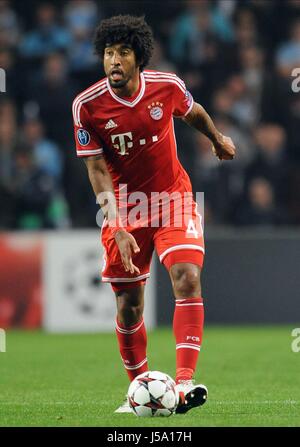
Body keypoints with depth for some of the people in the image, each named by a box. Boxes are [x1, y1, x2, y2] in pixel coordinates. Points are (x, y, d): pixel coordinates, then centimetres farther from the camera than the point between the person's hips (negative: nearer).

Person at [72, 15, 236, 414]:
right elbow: (98, 170, -12)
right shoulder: (88, 105, -14)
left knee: (187, 279, -20)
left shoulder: (167, 87, -11)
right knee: (129, 305, 3)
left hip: (173, 199, 0)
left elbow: (194, 112, 13)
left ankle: (184, 382, -28)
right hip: (126, 209, 0)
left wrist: (218, 139, 32)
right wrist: (118, 228, -20)